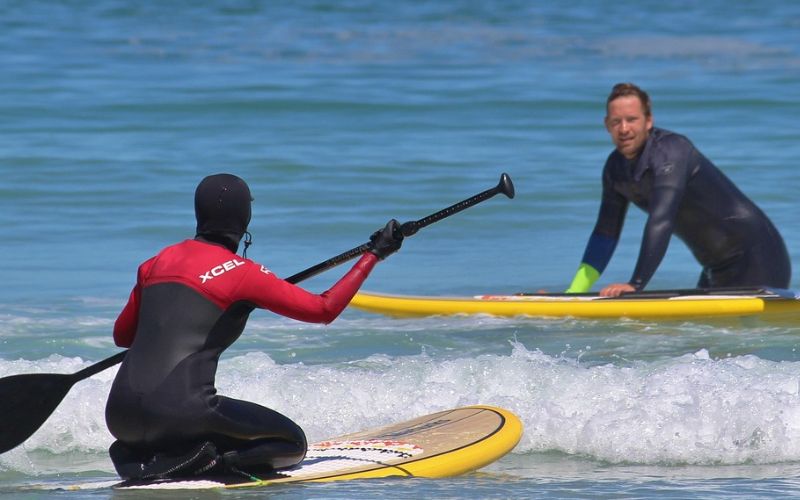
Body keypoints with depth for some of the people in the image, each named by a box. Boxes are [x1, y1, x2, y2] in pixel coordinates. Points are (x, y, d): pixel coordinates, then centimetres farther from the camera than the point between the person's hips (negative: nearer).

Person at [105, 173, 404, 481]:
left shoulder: (159, 262, 15)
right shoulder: (242, 274, -1)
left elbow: (121, 335, 26)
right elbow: (325, 309, 1)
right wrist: (374, 254, 10)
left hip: (121, 415, 5)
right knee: (292, 443, 13)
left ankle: (139, 462, 3)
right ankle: (207, 463, -12)